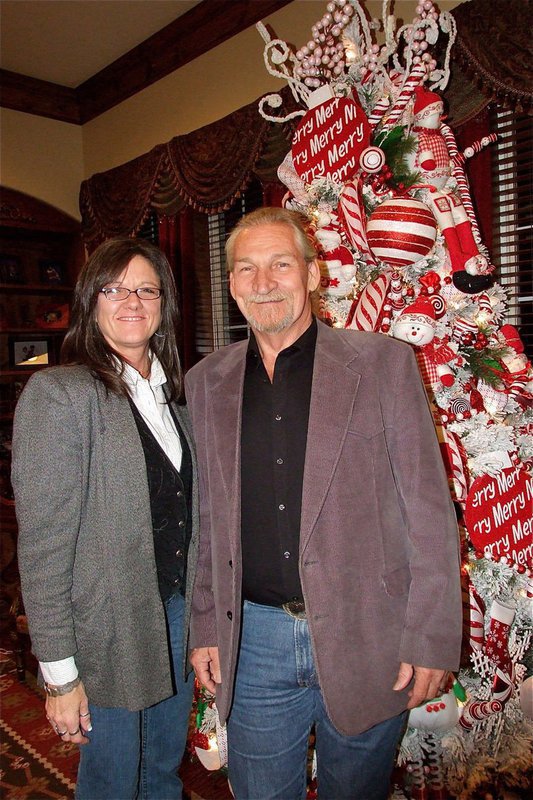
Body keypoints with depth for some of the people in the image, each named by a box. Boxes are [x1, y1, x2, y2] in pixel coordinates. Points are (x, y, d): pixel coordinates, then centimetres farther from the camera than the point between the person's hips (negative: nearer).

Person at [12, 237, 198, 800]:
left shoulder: (172, 392, 5)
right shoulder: (56, 394, -16)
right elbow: (43, 543, -17)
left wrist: (198, 609, 8)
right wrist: (59, 672, -14)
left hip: (178, 614, 6)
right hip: (110, 631, -6)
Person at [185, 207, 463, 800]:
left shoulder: (383, 362, -6)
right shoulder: (207, 381, 4)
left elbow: (429, 510, -6)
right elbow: (205, 517, 8)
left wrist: (432, 638, -8)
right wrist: (204, 627, 7)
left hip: (365, 639, -1)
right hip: (253, 639, 2)